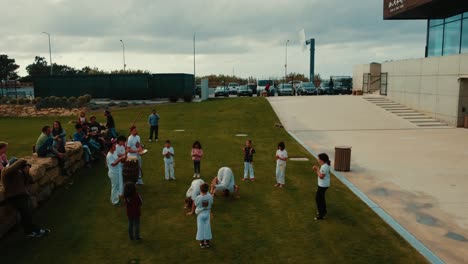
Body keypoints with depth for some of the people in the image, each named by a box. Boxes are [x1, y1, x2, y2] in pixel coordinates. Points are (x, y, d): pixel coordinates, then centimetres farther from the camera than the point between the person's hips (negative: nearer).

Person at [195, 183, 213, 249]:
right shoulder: (210, 196, -16)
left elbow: (196, 205, -8)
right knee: (207, 227, 13)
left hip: (200, 214, -2)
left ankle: (202, 243, 16)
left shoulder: (198, 198, -22)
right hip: (207, 213, 2)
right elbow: (211, 203, -2)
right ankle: (207, 242, 22)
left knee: (200, 228, 9)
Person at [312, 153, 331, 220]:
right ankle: (323, 211, 39)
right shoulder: (324, 165, 10)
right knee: (321, 198, 24)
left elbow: (321, 176, -27)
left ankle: (321, 215, -1)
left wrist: (317, 170, -17)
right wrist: (315, 170, 1)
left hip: (323, 186, -11)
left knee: (318, 199, -5)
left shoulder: (324, 167, -23)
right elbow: (320, 174, 14)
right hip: (322, 185, 11)